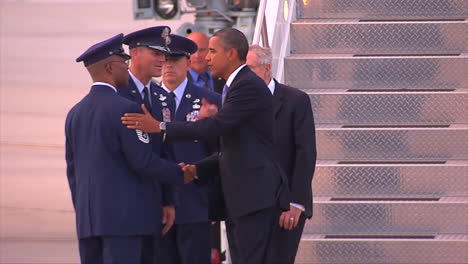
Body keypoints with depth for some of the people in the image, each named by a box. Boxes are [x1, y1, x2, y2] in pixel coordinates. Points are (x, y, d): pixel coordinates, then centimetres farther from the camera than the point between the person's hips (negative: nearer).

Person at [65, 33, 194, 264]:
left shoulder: (75, 114, 12)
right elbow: (143, 162, -13)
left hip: (87, 219, 7)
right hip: (124, 217, -7)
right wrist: (181, 175, 1)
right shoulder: (124, 110, -11)